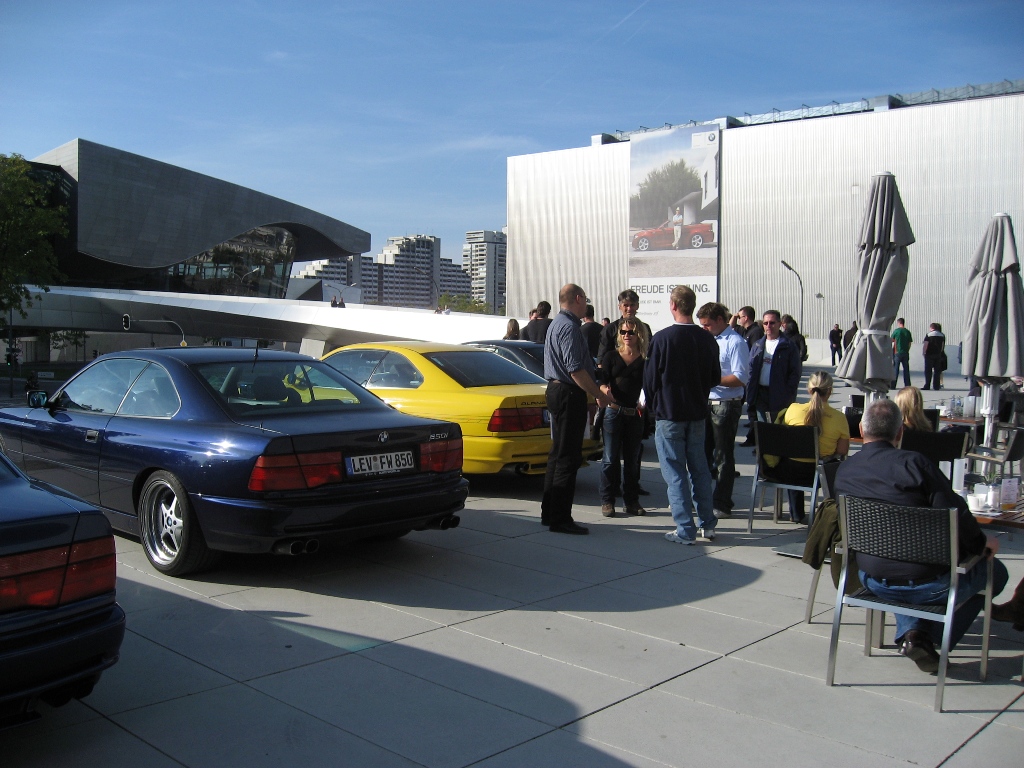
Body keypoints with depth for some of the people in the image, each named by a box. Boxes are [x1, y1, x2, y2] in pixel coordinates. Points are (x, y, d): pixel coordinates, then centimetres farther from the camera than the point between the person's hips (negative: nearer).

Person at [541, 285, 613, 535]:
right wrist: (601, 395, -17)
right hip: (569, 395, -11)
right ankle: (560, 519, -4)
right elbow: (576, 370, -23)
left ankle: (549, 513, 24)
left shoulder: (557, 324, 18)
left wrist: (595, 392, 21)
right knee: (568, 458, -7)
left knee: (559, 455, 17)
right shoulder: (569, 327, -16)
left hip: (557, 390, 11)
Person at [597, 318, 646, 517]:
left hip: (635, 413, 1)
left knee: (632, 459, 8)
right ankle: (607, 500, 6)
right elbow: (602, 382, 1)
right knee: (611, 458, -1)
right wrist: (606, 390, -22)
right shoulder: (611, 357, 7)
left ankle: (631, 501, 17)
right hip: (613, 411, -1)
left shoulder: (645, 360, 6)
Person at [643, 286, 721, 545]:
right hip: (697, 413, 5)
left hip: (669, 414, -5)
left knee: (675, 473, 1)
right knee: (699, 468, 16)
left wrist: (653, 404, 9)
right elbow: (715, 378, 7)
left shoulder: (662, 338, -15)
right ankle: (708, 524, 22)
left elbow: (650, 378, -8)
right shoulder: (707, 340, -1)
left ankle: (686, 530, 2)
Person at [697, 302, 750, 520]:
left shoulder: (735, 342, -13)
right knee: (702, 452, 14)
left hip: (726, 405, -8)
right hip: (706, 403, 8)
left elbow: (740, 379, -19)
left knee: (723, 456, 2)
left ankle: (722, 504, 11)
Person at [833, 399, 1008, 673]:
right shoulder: (913, 462, -17)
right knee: (995, 572, 23)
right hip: (930, 584, -5)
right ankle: (932, 637, 12)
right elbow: (955, 516, -18)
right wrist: (982, 542, 3)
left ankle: (911, 631, 15)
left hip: (875, 582, 5)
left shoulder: (843, 472, -1)